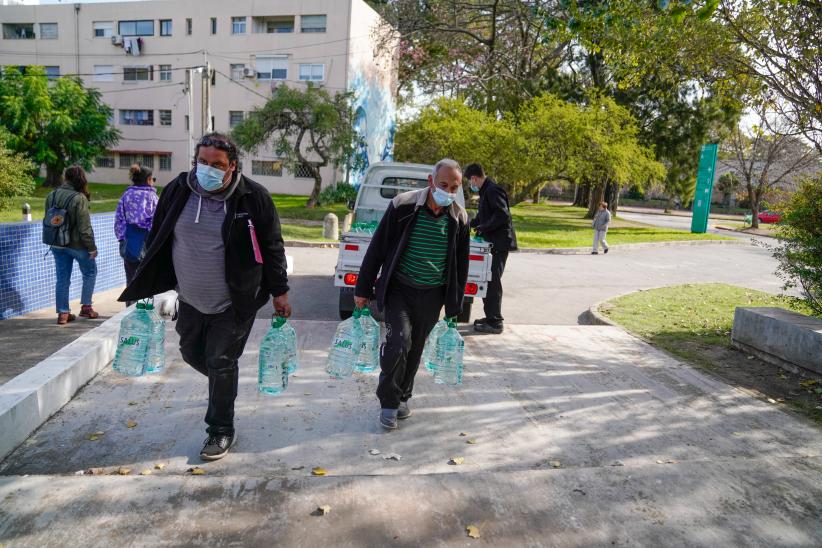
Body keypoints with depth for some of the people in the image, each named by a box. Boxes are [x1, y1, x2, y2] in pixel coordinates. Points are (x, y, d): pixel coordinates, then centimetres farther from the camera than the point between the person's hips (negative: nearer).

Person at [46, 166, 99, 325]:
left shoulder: (51, 196, 2)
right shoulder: (79, 198, -19)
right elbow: (84, 227, -18)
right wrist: (92, 247, -11)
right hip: (77, 244, -6)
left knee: (62, 279, 11)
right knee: (90, 272, 15)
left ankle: (63, 313, 14)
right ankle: (86, 307, 15)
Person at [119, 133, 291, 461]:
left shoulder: (253, 197, -14)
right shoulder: (177, 191, -4)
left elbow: (272, 248, -7)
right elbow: (157, 242, 7)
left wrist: (279, 292, -5)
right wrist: (148, 288, 10)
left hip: (235, 302, -4)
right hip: (190, 299, 5)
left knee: (221, 363, 1)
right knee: (192, 353, 18)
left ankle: (221, 431, 19)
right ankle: (224, 383, 50)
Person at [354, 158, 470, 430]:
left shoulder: (459, 218, -2)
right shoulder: (403, 206, -13)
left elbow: (461, 265, 9)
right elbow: (377, 249, -6)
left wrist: (455, 305, 11)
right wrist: (363, 289, -4)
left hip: (432, 295, 3)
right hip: (399, 288, -3)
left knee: (415, 349, 12)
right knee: (398, 342, -15)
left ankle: (402, 397, 34)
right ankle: (389, 401, 7)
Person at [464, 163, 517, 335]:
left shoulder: (493, 190, -15)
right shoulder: (486, 191, 16)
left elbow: (503, 215, -24)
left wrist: (483, 227, -17)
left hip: (499, 243, -10)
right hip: (492, 242, 10)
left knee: (493, 282, -6)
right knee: (488, 280, 14)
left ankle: (495, 322, 0)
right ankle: (490, 317, 24)